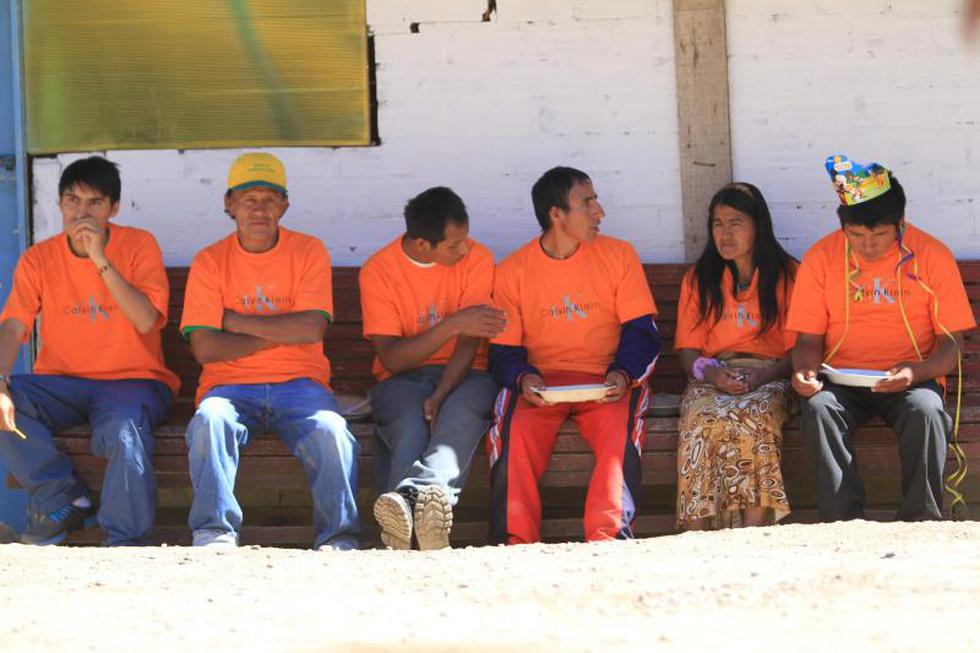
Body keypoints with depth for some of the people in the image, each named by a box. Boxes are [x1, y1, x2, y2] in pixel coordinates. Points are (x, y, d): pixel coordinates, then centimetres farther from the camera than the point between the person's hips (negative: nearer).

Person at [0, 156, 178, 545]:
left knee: (123, 432, -36)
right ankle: (62, 501, -12)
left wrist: (102, 262, -22)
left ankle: (127, 542, -21)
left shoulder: (139, 246, -1)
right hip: (61, 383, 3)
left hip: (132, 380, -3)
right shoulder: (39, 258, 5)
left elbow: (146, 320, -15)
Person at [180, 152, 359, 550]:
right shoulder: (209, 261, 6)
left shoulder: (309, 252, 6)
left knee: (331, 431, -30)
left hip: (299, 383, 0)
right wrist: (281, 333, -8)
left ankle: (339, 537, -23)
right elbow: (204, 348, -6)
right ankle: (215, 532, -34)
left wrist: (233, 320, -6)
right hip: (231, 385, 0)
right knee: (209, 420, -33)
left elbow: (312, 328, -9)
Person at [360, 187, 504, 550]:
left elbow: (470, 341, -10)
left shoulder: (477, 259, -3)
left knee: (462, 412, -37)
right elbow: (390, 358, -11)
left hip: (464, 374, 0)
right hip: (403, 379, 0)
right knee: (409, 422, -36)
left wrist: (440, 396, -26)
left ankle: (410, 493, -64)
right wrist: (452, 325, -22)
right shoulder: (378, 270, -6)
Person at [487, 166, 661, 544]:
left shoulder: (618, 256, 10)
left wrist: (622, 373, -14)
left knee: (621, 426, -33)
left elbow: (641, 331, 6)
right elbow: (504, 350, 8)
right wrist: (523, 378, -15)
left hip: (604, 382, 0)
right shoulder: (513, 271, 8)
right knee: (514, 429, -32)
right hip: (541, 382, 0)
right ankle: (517, 540, -31)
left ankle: (607, 536, -40)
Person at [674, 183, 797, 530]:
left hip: (770, 376, -2)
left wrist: (765, 375, -15)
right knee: (702, 419, -35)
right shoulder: (698, 279, 18)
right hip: (711, 379, 2)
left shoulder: (786, 276, 11)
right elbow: (687, 348, 12)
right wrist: (710, 373, -11)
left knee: (754, 417, -38)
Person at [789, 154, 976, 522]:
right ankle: (845, 524, -32)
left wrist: (916, 372, -22)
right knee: (818, 408, -32)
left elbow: (952, 342, -2)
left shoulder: (933, 256, -2)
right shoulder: (821, 258, 2)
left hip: (909, 381, -1)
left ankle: (922, 525, -25)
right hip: (842, 380, 1)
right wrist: (805, 370, -17)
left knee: (925, 411, -34)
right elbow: (809, 338, 7)